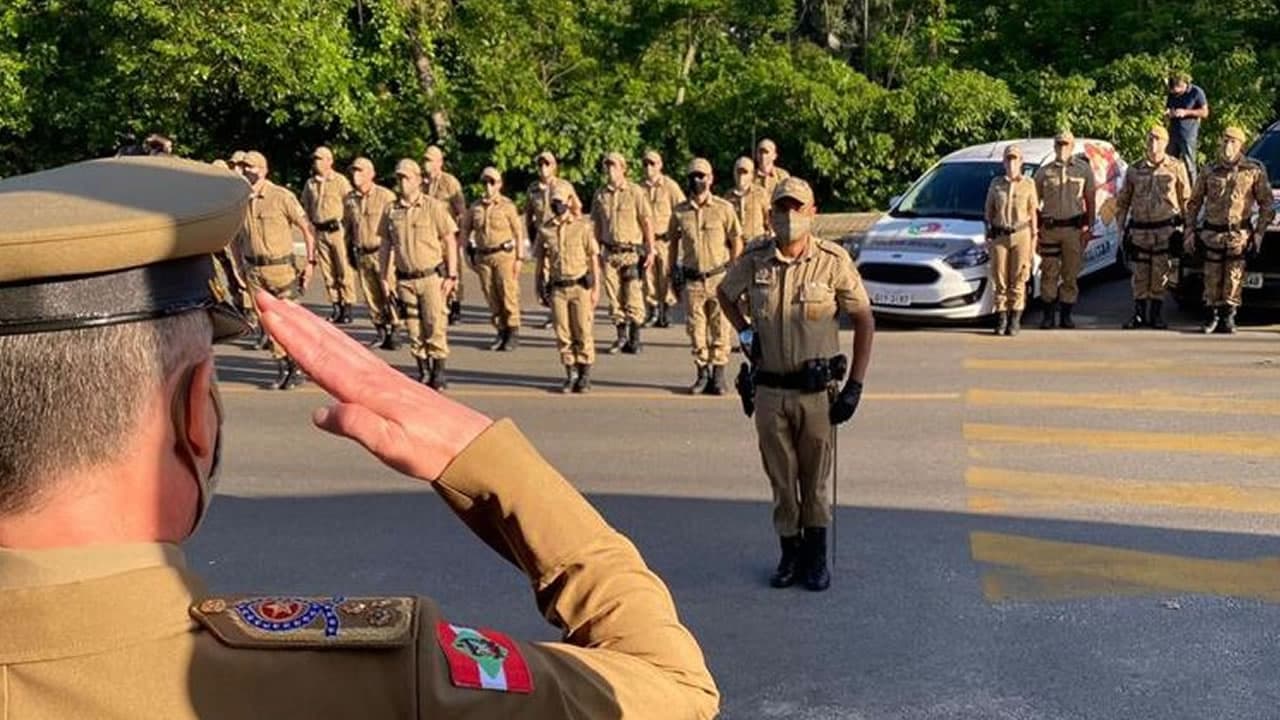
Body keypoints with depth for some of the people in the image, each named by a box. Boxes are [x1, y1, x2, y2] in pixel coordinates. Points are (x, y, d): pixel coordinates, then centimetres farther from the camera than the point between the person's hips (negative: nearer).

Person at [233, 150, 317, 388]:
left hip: (280, 266, -5)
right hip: (254, 270, 5)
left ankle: (297, 369, 13)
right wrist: (240, 265, 12)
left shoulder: (282, 196, -10)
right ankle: (283, 368, 19)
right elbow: (237, 237, 17)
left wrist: (310, 262, -9)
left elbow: (306, 229, -6)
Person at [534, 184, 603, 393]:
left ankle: (585, 376, 11)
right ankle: (571, 375, 16)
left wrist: (596, 288, -4)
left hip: (581, 286, -2)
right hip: (557, 288, 3)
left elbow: (593, 259, 0)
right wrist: (539, 289, 8)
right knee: (563, 334, 5)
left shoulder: (583, 226, -2)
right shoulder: (545, 229, 5)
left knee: (583, 333, 0)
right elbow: (540, 261, 11)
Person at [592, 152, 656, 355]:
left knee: (633, 297, -3)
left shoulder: (635, 192, -4)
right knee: (614, 296, 7)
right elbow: (596, 224, 14)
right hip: (610, 252, 4)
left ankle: (634, 339, 7)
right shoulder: (600, 194, 8)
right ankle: (621, 336, 19)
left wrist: (651, 250, -8)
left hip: (632, 251, -4)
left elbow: (647, 222, -4)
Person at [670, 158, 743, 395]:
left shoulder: (724, 208, -3)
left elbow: (737, 242, 2)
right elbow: (674, 242, 15)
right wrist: (674, 272, 11)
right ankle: (702, 374, 18)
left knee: (720, 329, 2)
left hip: (719, 277, -2)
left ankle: (718, 375, 12)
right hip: (692, 280, 2)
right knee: (696, 329, 6)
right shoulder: (680, 212, 3)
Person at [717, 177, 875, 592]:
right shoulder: (753, 262, -2)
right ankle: (790, 555, 26)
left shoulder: (833, 261, -9)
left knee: (816, 479, 9)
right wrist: (744, 332, 4)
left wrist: (855, 386, -7)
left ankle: (816, 558, 24)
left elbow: (864, 321, -4)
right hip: (770, 388, 2)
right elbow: (724, 293, 19)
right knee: (781, 480, 11)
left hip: (817, 388, -2)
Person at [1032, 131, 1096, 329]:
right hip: (1049, 228, 0)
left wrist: (1089, 227, 2)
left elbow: (1090, 200, 8)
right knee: (1048, 274, 0)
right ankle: (1048, 315, 8)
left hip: (1074, 228, 0)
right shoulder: (1044, 172, 7)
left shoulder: (1084, 169, 6)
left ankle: (1066, 315, 13)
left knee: (1071, 274, 4)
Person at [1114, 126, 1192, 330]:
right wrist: (1121, 225, 6)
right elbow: (1122, 200, 13)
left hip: (1165, 230, -2)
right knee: (1140, 275, 4)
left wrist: (1183, 225, 4)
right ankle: (1139, 314, 13)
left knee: (1160, 274, 1)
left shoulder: (1176, 167, 2)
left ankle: (1156, 314, 11)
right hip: (1139, 230, 2)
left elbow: (1185, 198, 7)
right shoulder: (1134, 170, 7)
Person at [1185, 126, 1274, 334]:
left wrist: (1259, 232, -3)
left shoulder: (1254, 171, 1)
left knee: (1233, 279, -1)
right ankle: (1211, 317, 14)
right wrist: (1190, 232, 7)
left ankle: (1228, 318, 9)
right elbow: (1193, 203, 13)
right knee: (1212, 278, 3)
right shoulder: (1209, 172, 7)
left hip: (1239, 235, -2)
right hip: (1212, 234, 2)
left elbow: (1266, 204, 5)